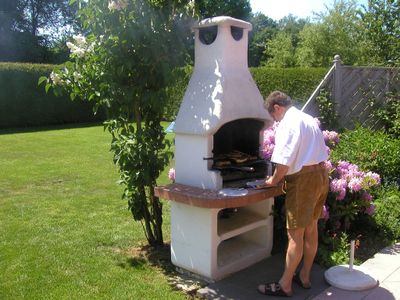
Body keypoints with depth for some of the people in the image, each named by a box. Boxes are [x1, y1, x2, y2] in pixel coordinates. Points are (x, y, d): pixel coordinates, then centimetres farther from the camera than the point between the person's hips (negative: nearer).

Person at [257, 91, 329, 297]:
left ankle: (285, 285, 10)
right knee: (311, 228, 17)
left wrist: (273, 181, -2)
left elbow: (284, 162, -20)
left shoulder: (287, 124, -13)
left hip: (304, 179, -10)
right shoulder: (309, 120, 15)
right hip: (321, 175, 10)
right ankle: (304, 277, 32)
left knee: (295, 234, -1)